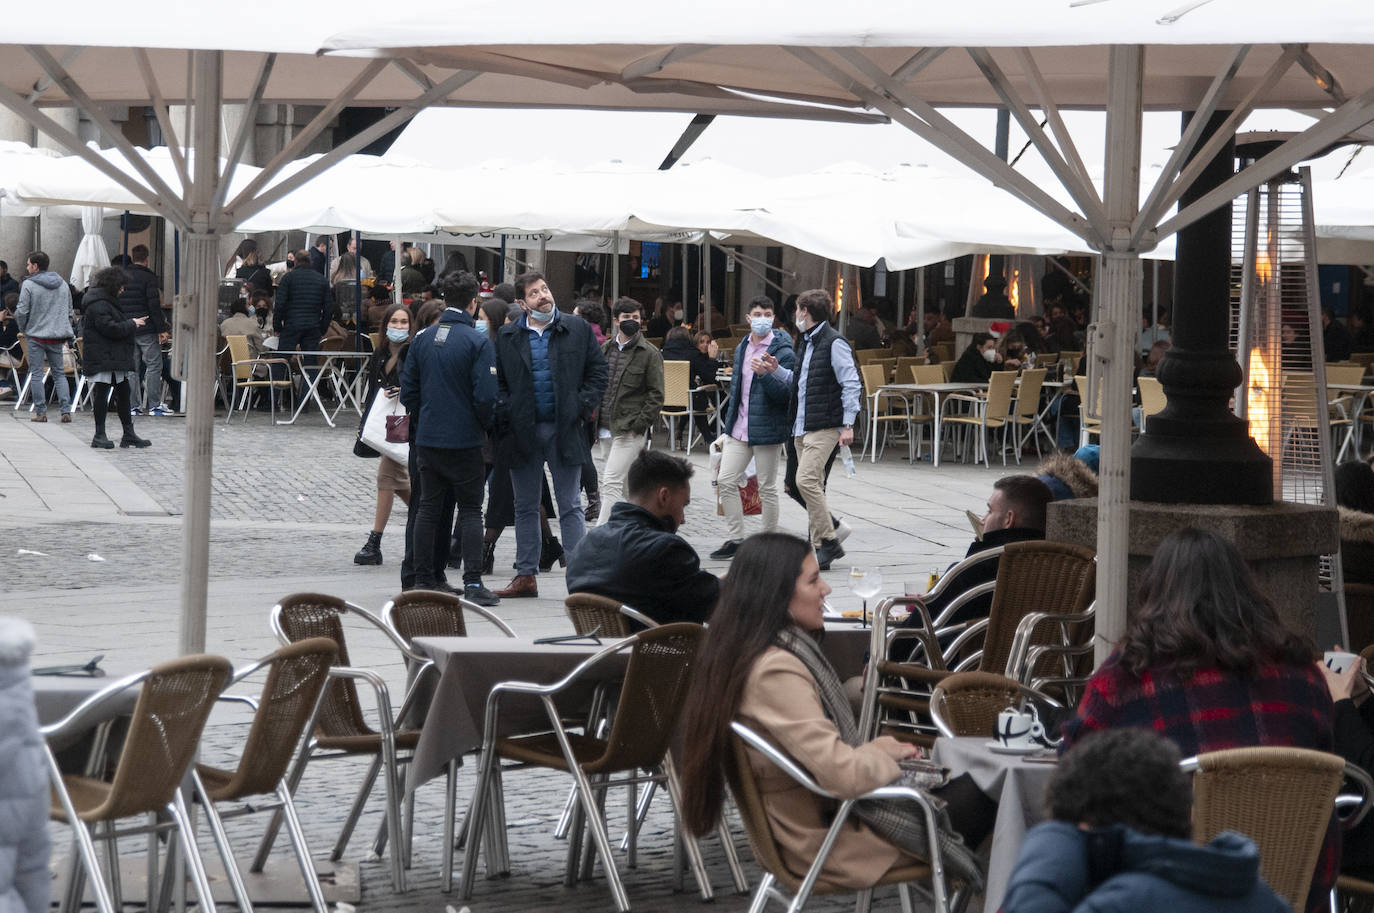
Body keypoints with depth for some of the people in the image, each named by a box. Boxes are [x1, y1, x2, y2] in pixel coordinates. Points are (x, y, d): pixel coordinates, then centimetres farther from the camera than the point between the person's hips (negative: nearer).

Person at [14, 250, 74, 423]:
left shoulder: (29, 285, -10)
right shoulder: (63, 284, 9)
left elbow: (22, 312, -11)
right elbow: (69, 311, 14)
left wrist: (23, 329, 7)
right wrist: (66, 335, 19)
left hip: (36, 335, -5)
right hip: (57, 337, 5)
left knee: (36, 374, 4)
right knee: (59, 373, 10)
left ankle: (40, 411, 3)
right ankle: (66, 410, 0)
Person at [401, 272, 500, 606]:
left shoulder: (423, 338, 4)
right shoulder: (478, 342, -12)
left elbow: (408, 390, 7)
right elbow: (485, 396, -16)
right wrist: (486, 427, 2)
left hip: (427, 438, 4)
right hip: (464, 440, -4)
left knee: (428, 508, 12)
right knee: (470, 510, 2)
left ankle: (424, 581, 13)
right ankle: (473, 583, -6)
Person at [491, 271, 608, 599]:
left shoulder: (578, 329, 3)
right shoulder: (507, 337, 6)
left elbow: (597, 372, 5)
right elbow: (498, 381, 10)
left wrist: (582, 408, -6)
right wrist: (505, 412, -6)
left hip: (564, 430, -2)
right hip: (524, 432, 2)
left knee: (570, 507, 1)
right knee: (525, 507, 9)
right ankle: (526, 575, 15)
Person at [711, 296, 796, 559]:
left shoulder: (783, 353, -9)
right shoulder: (741, 349, 12)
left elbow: (786, 394, -16)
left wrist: (764, 374, -30)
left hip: (767, 430, -6)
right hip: (739, 429, 6)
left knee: (767, 488, 2)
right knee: (725, 481, 1)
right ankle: (734, 540, 9)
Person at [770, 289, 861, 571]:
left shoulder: (834, 343, -10)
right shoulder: (806, 342, 18)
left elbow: (851, 384, -13)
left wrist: (848, 425, -16)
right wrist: (777, 371, 11)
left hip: (825, 425, -10)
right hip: (802, 426, 10)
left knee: (807, 480, -19)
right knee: (812, 485, 8)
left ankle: (828, 542, -11)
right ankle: (820, 548, 11)